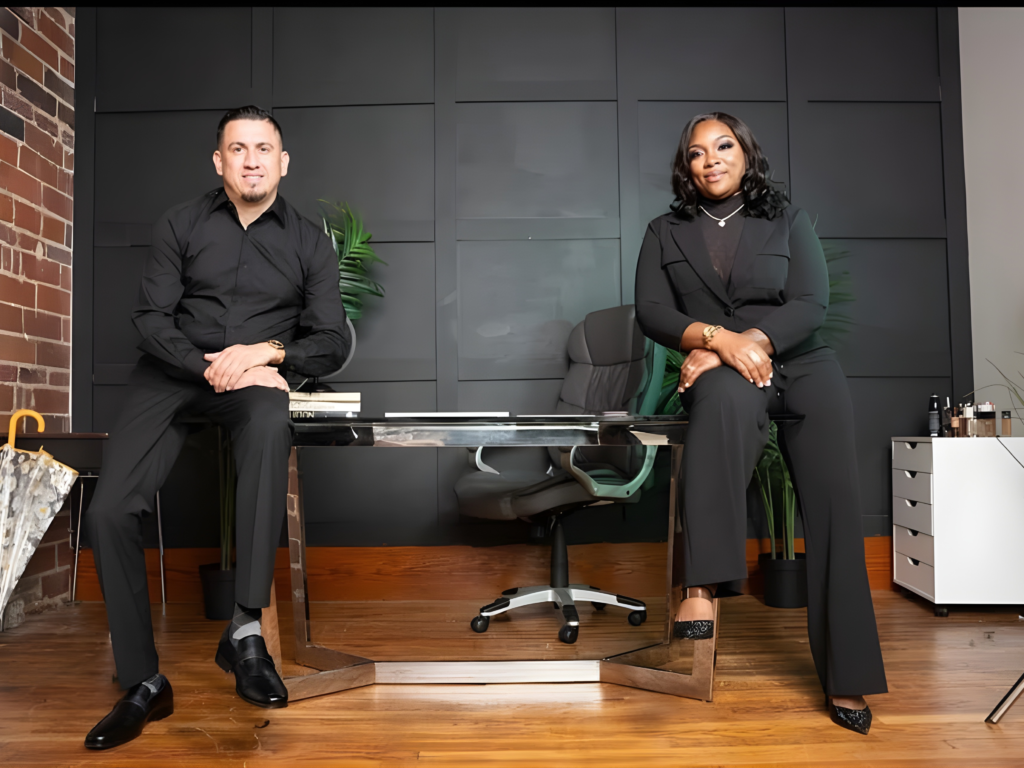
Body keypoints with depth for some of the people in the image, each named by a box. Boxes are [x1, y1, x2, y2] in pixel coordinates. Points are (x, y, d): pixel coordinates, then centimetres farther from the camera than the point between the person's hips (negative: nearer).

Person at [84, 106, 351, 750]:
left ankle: (246, 630, -36)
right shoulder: (182, 224, 9)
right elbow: (152, 318, 1)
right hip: (173, 371, 2)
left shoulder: (308, 241, 8)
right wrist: (213, 367, -16)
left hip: (256, 377, -1)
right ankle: (143, 683, -4)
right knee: (110, 510, -18)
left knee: (271, 422, -40)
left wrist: (266, 351, -16)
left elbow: (333, 342, 3)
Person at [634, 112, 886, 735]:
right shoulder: (666, 233, 15)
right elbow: (651, 311, 1)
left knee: (834, 489, -20)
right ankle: (705, 585, -44)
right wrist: (717, 338, -18)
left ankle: (846, 674, -16)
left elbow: (811, 304, 1)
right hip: (715, 368, -1)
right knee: (727, 396, -39)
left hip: (797, 360, 2)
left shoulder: (789, 221, 15)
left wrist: (749, 343, -17)